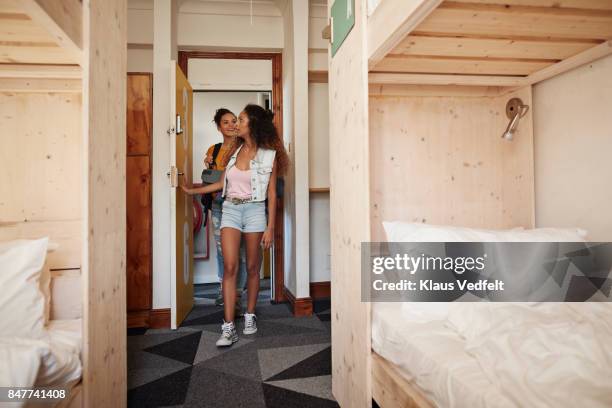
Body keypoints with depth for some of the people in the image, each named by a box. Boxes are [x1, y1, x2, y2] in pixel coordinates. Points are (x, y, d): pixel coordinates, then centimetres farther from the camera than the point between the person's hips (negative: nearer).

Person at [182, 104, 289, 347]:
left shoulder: (268, 155, -3)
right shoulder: (235, 150, 10)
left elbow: (271, 193, -4)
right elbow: (222, 183, 17)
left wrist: (270, 227, -8)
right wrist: (193, 191, 19)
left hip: (254, 210, -3)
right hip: (230, 209, 3)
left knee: (252, 267, 6)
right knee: (230, 267, -6)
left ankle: (250, 316, 24)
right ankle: (228, 327, -4)